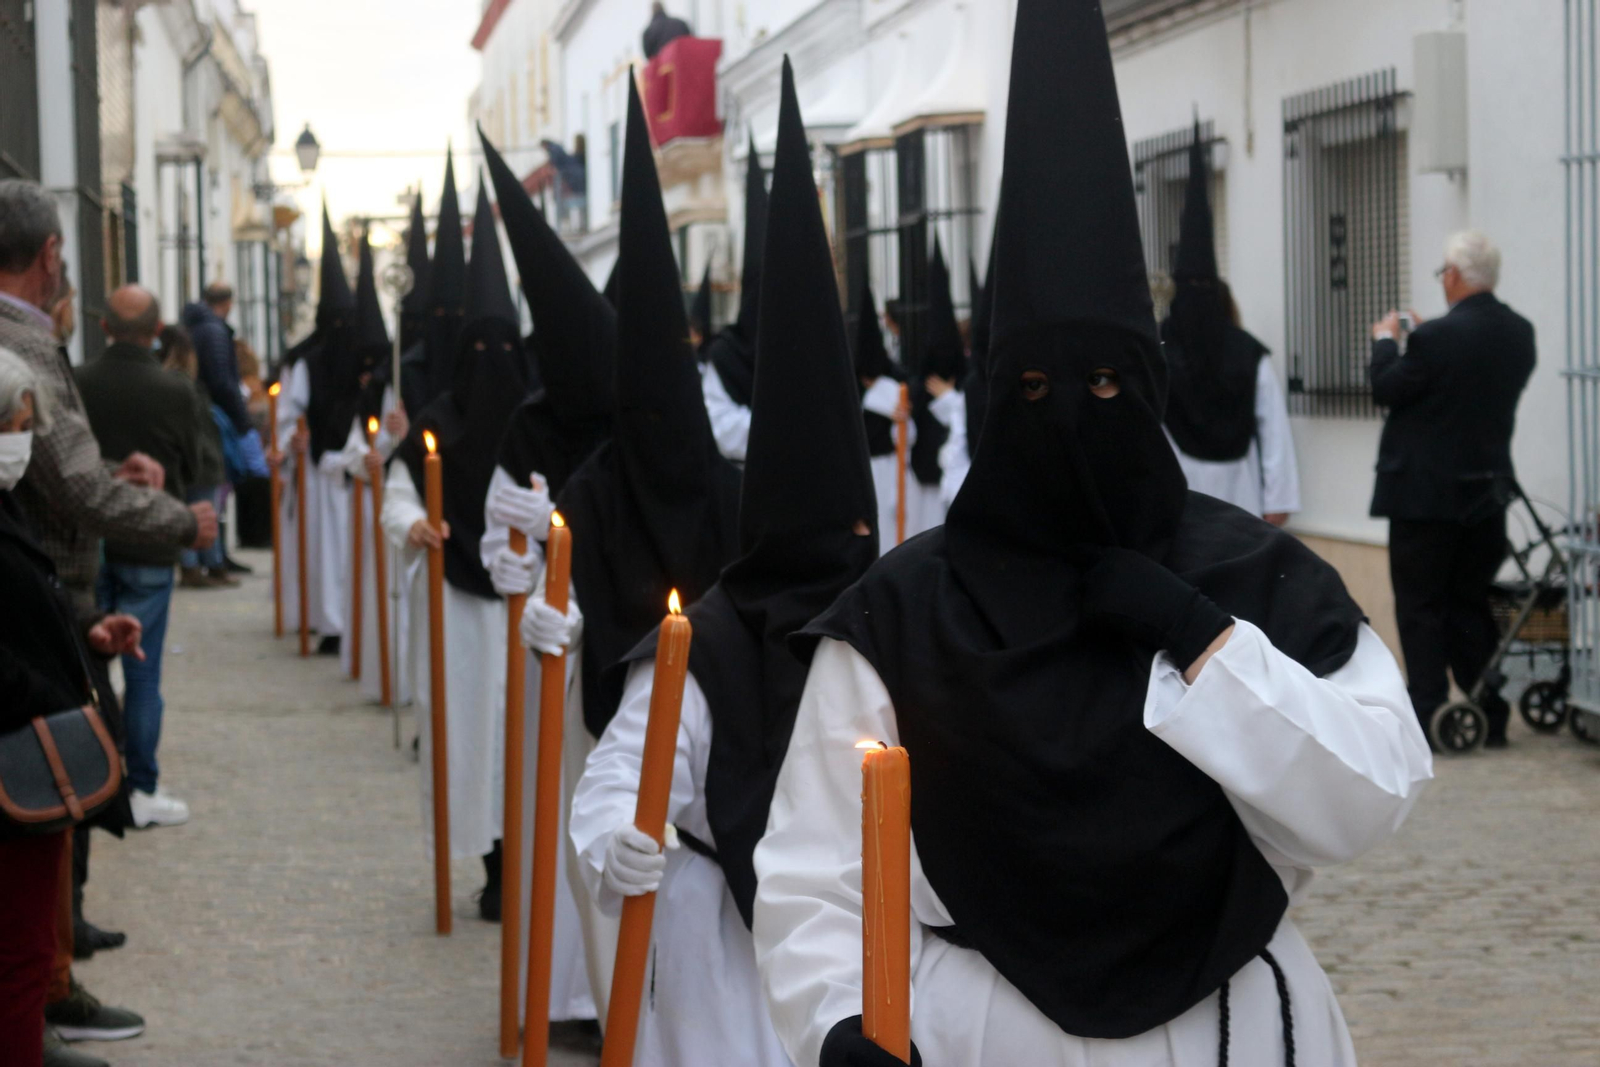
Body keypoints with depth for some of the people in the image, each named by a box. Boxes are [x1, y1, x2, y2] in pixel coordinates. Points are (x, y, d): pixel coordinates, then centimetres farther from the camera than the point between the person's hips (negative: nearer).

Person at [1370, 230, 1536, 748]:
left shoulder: (1437, 337, -20)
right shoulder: (1519, 334, 2)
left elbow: (1387, 389, -9)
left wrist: (1386, 340, 8)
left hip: (1426, 494, -7)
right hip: (1487, 495, 7)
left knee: (1421, 608, 2)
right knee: (1471, 604, 15)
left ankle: (1428, 717, 1)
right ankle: (1489, 717, 17)